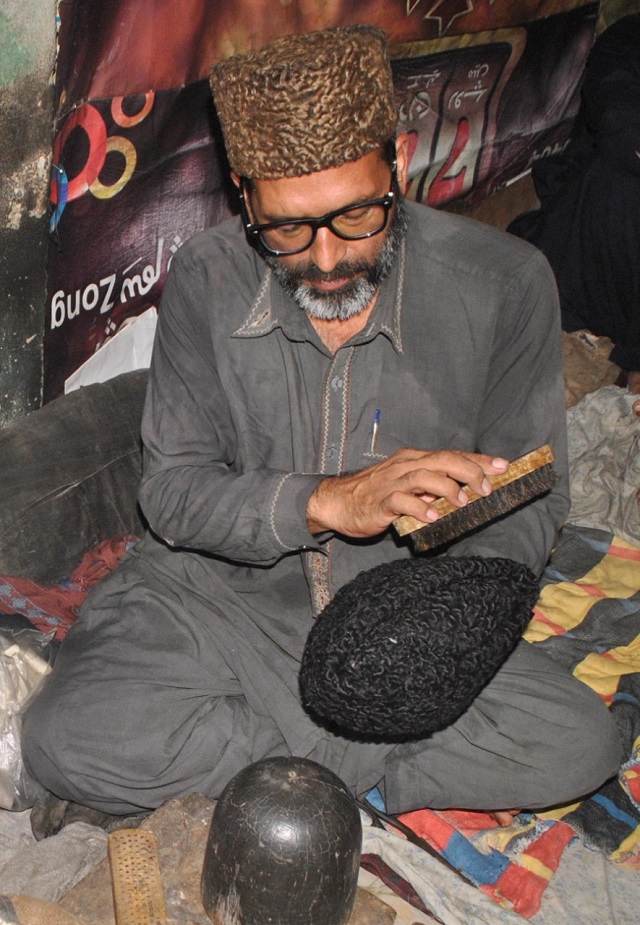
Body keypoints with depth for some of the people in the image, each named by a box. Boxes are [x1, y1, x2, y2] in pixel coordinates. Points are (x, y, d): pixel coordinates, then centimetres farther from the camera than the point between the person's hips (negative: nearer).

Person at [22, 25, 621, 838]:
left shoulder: (502, 283, -12)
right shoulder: (204, 281, -10)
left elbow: (526, 497, -4)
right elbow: (172, 489, -10)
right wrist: (326, 501, -28)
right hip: (219, 586, 0)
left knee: (580, 745, -21)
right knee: (69, 741, -24)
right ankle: (377, 749, -9)